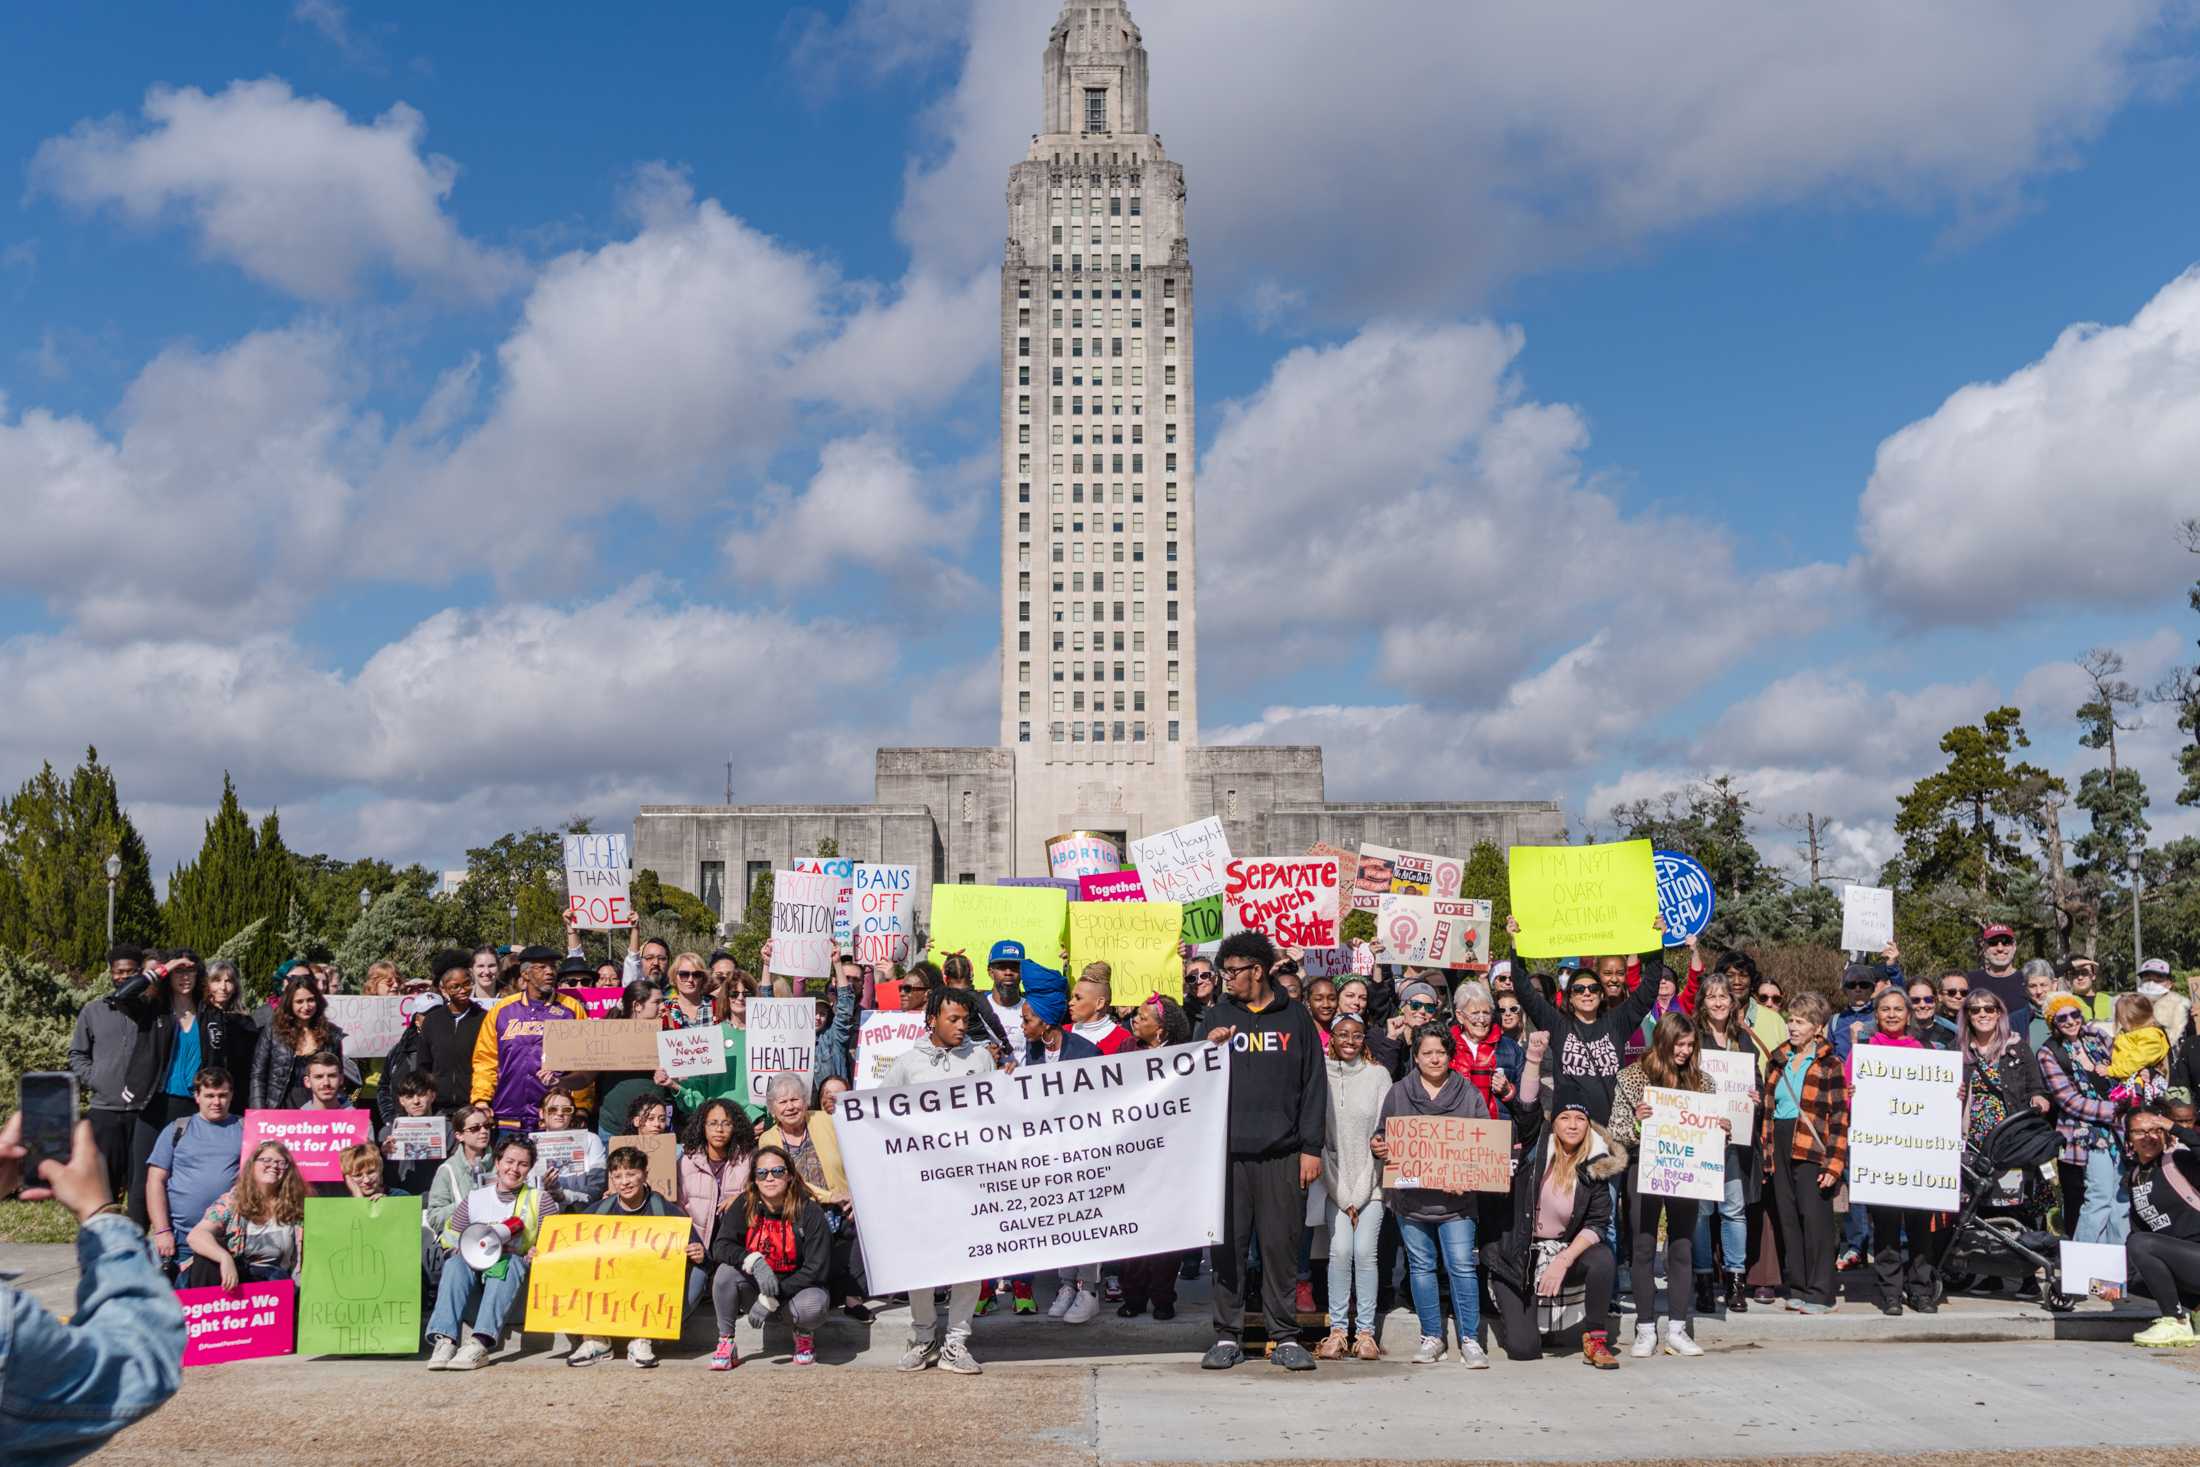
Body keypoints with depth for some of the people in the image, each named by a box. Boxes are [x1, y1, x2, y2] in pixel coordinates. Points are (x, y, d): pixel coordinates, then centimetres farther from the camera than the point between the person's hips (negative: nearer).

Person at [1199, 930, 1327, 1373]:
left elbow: (1314, 1083, 6)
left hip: (1282, 1154, -1)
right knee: (1228, 1245, 2)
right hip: (1228, 1151, 1)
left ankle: (1284, 1336, 11)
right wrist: (1208, 1051, -10)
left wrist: (1311, 1146, 0)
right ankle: (1228, 1336, 10)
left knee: (1281, 1245, 2)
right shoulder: (1215, 1015, 11)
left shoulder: (1295, 1017, 7)